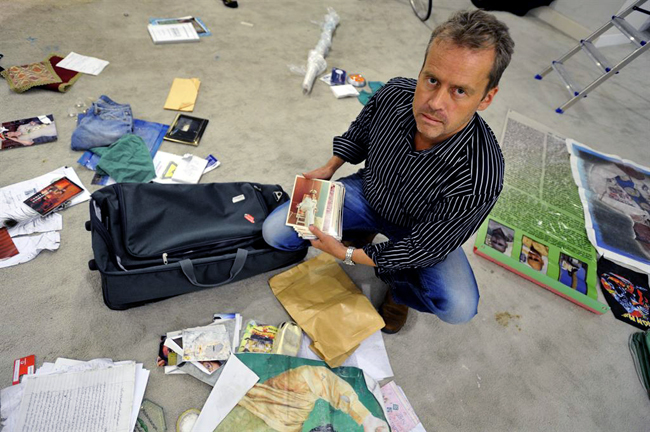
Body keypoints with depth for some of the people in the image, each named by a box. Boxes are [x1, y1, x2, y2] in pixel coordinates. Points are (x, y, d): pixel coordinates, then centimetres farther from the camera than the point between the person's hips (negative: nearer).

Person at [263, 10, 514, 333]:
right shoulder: (395, 94, -24)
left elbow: (423, 247, -25)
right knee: (274, 231, -9)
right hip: (368, 193, 3)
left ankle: (399, 287, 8)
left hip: (417, 230, -2)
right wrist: (330, 168, -2)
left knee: (459, 307, -27)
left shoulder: (480, 179, -36)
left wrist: (348, 256, -22)